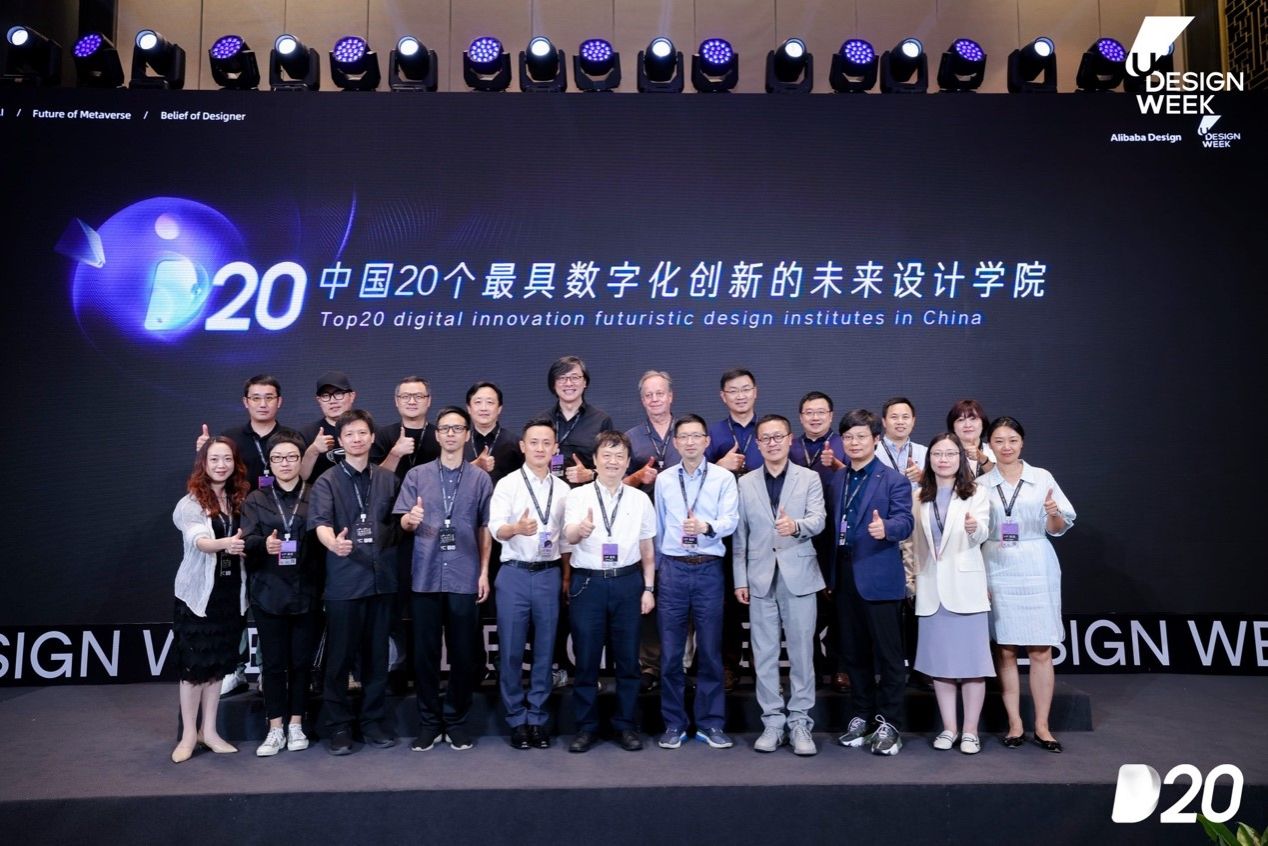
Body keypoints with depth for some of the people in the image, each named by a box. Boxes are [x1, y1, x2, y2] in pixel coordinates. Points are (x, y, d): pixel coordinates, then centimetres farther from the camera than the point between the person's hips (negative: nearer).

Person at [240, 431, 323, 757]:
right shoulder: (256, 500, 8)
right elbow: (247, 540, -5)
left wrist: (323, 586, -11)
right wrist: (263, 544, -27)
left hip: (306, 593, 0)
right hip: (269, 592, 1)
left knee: (301, 661, 7)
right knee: (273, 662, 4)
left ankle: (296, 726, 19)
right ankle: (275, 730, 14)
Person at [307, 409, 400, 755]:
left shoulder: (388, 479, 9)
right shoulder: (327, 481, -2)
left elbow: (396, 524, 12)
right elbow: (320, 522, -17)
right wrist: (333, 543, -38)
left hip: (381, 579, 3)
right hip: (344, 580, -3)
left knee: (377, 655, 11)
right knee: (340, 656, 4)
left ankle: (374, 721, 23)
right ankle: (338, 726, 17)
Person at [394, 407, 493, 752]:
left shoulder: (480, 478, 6)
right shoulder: (416, 475, 7)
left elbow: (485, 528, 7)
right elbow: (403, 523, 3)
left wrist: (484, 571, 1)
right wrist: (410, 520, -21)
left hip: (465, 577, 0)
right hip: (425, 576, 1)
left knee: (463, 653, 5)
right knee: (425, 652, 5)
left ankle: (456, 720, 20)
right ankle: (429, 721, 18)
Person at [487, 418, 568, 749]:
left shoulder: (563, 489, 8)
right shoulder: (507, 484, -2)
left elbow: (565, 536, 13)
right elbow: (496, 529, -15)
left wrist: (566, 575, 9)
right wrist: (518, 528, -35)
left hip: (549, 575, 3)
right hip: (514, 574, -2)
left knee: (544, 650, 8)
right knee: (511, 650, 3)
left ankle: (538, 718, 20)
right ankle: (517, 719, 17)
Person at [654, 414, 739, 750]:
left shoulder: (724, 478, 0)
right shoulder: (663, 480, 8)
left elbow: (730, 520, -11)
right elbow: (659, 525, 13)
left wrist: (707, 527, -31)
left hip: (709, 570, -2)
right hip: (672, 569, 2)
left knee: (710, 651, 6)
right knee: (670, 652, 5)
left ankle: (711, 724, 18)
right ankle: (674, 724, 17)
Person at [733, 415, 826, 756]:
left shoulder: (809, 478, 4)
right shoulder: (745, 483, 8)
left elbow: (818, 520, -10)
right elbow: (740, 535, 7)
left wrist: (796, 525, -32)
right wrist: (740, 579, 3)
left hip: (798, 575, -1)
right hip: (761, 578, 2)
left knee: (801, 651, 3)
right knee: (764, 654, 6)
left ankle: (800, 721, 14)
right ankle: (773, 721, 17)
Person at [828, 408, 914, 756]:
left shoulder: (894, 480, -4)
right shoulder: (836, 479, 14)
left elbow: (905, 522, -16)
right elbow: (832, 526, 13)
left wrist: (886, 528, -38)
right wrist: (830, 573, 10)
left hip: (879, 578, -6)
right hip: (845, 577, 6)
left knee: (888, 654, 1)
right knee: (854, 653, 13)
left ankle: (888, 724, 11)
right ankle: (861, 718, 26)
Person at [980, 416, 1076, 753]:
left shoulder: (1042, 478, 4)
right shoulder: (981, 485, 7)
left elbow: (1058, 529, 5)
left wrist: (1053, 514, -17)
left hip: (1036, 570, -1)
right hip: (997, 570, 1)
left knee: (1041, 650, 0)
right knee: (1004, 650, 2)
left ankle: (1042, 726, 9)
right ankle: (1014, 725, 11)